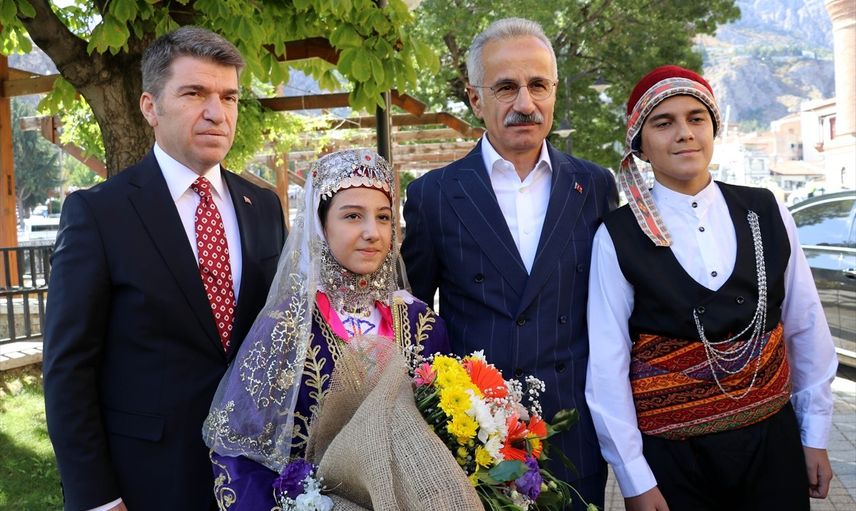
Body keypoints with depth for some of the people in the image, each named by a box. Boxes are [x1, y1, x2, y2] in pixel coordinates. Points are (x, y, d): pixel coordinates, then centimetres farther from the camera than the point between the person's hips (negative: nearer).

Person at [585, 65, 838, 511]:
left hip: (774, 442, 3)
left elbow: (806, 329, 6)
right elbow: (607, 366, -9)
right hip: (672, 457, -3)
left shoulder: (766, 212, -2)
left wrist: (815, 435, 9)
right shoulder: (617, 237, -10)